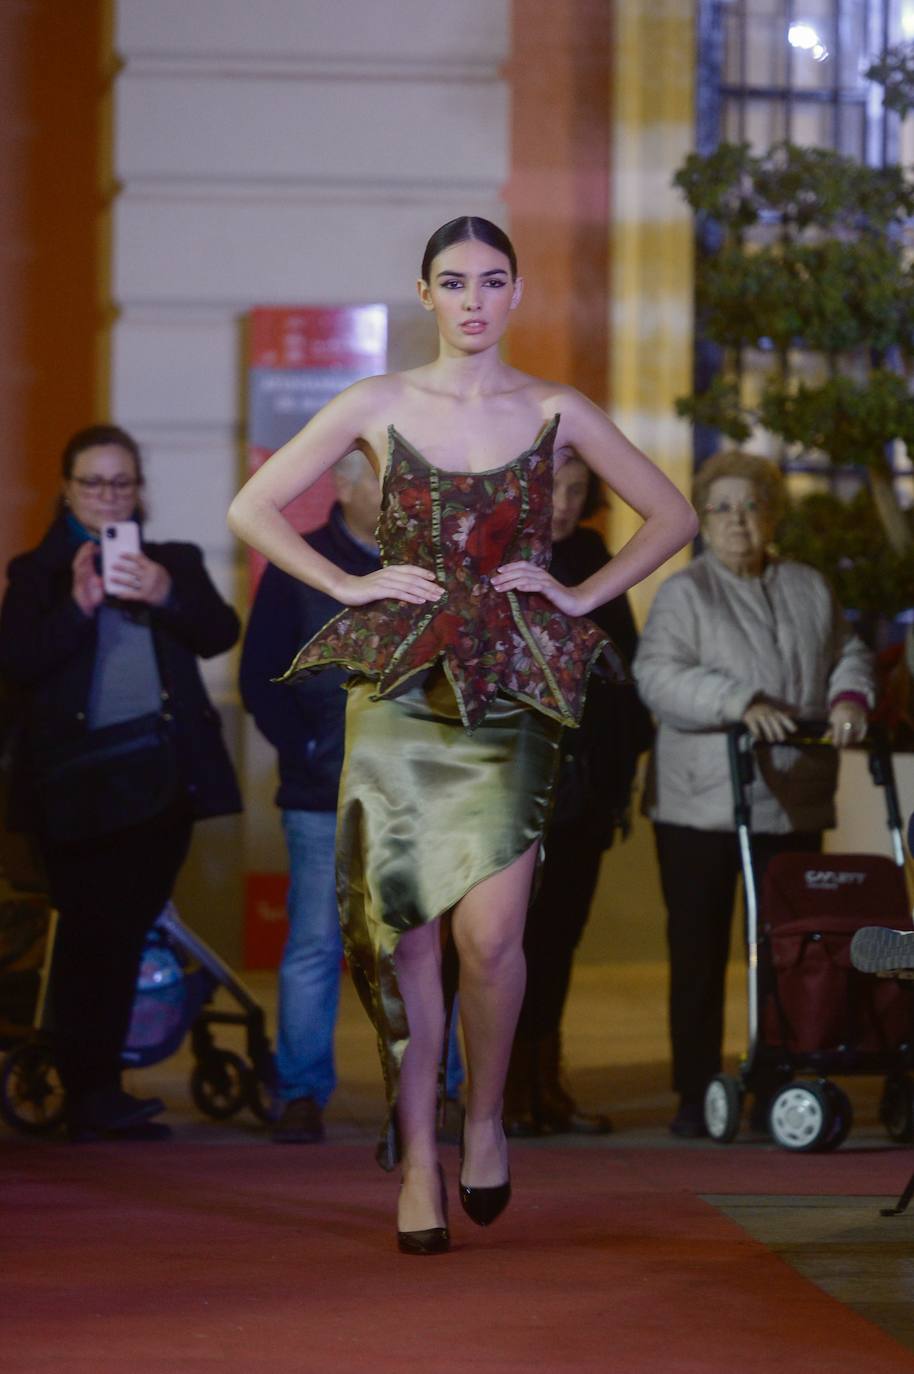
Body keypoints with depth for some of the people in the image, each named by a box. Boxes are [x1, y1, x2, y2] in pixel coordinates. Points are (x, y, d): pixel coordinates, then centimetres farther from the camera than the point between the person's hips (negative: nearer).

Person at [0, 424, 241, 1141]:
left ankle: (97, 1095, 11)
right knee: (90, 935, -7)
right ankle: (90, 1095, -6)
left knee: (126, 936, 5)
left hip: (164, 778, 3)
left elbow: (220, 634, 0)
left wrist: (166, 595, -18)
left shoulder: (176, 563, 15)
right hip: (81, 780, -3)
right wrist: (77, 605, -20)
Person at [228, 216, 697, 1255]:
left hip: (510, 694, 0)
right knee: (406, 930, -2)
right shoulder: (377, 407, 5)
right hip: (399, 691, 0)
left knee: (489, 931, -13)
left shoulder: (554, 413, 6)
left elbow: (672, 517, 14)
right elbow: (252, 510, 7)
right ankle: (416, 1162, 7)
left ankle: (485, 1118, 11)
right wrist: (352, 586, -1)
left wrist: (581, 596, 4)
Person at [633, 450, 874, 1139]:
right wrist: (740, 704, -25)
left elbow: (848, 653, 21)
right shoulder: (684, 594, -1)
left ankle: (777, 1091, 12)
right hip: (701, 805, -4)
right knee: (699, 955, -1)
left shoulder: (810, 590, 14)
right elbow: (659, 675, -14)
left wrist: (849, 696, -1)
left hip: (795, 805, 4)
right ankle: (696, 1097, 4)